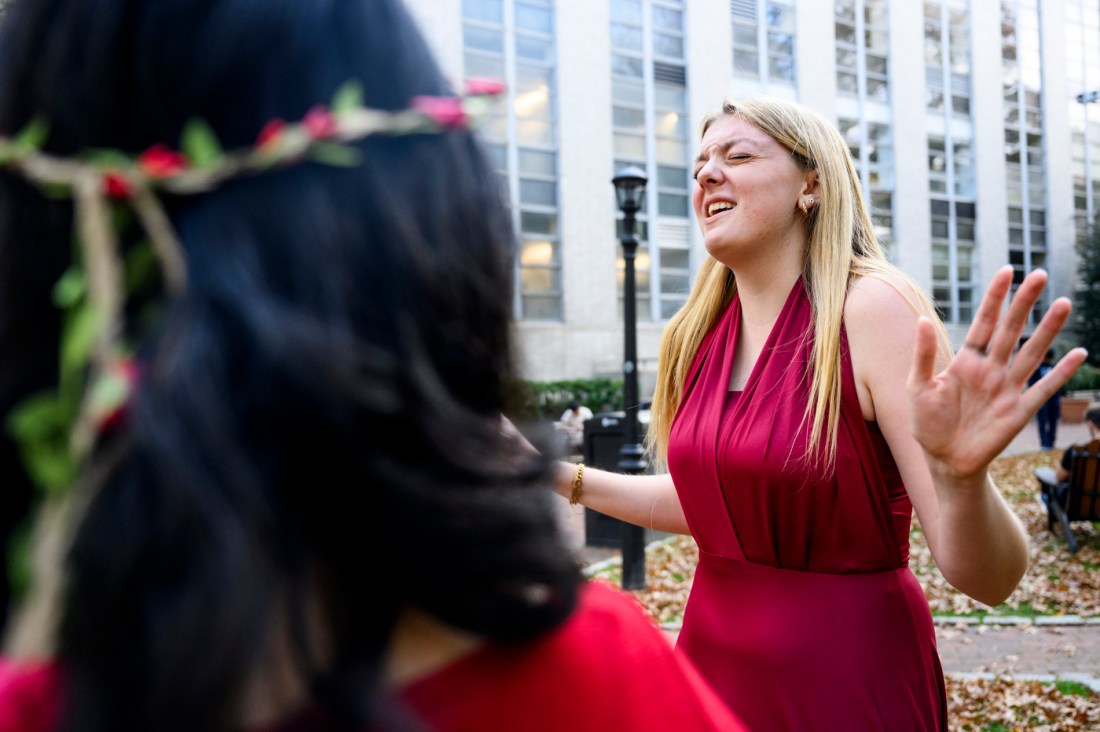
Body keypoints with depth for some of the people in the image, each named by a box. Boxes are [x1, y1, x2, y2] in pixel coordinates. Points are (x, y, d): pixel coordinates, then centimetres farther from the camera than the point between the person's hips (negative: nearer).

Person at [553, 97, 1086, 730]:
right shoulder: (707, 333, 0)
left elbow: (987, 579, -22)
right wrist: (564, 475, 10)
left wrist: (961, 476, -42)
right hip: (715, 656, 6)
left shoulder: (872, 308, -19)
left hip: (846, 678, -6)